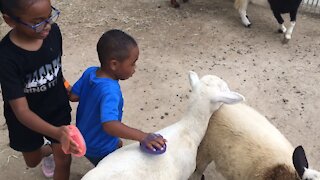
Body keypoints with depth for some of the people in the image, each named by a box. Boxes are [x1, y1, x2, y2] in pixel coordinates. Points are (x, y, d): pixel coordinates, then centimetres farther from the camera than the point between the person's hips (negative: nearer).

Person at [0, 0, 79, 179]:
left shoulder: (53, 31, -20)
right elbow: (21, 110, -33)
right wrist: (56, 132, -48)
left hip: (58, 109, 2)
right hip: (26, 120, -2)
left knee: (63, 160, 10)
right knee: (33, 161, 24)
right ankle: (48, 150, 58)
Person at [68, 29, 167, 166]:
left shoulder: (90, 72, -14)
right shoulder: (110, 90, -39)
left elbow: (73, 96, -2)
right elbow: (109, 125, -51)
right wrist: (143, 137, -54)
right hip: (101, 150, -7)